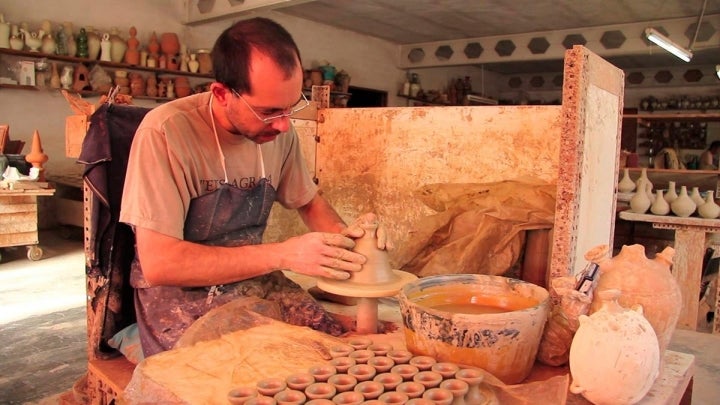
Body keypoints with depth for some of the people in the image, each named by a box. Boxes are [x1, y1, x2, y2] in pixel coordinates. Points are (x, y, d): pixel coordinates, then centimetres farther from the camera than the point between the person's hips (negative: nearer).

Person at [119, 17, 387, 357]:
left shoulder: (278, 130, -3)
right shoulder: (165, 133, -21)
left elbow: (308, 202, 13)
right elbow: (159, 264, -23)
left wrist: (345, 235, -9)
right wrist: (281, 255, -26)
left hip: (255, 282, 5)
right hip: (180, 294, -4)